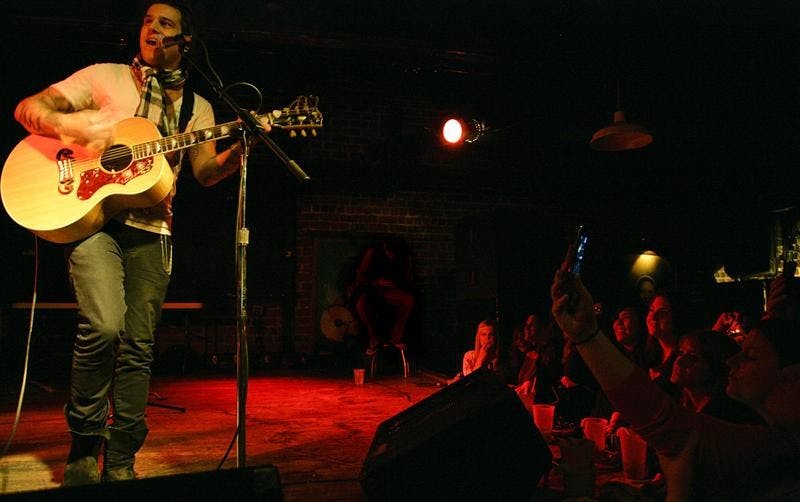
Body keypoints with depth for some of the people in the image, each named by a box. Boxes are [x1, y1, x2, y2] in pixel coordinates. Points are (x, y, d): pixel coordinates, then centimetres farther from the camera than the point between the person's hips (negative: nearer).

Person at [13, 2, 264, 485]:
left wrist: (244, 144, -11)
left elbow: (206, 172, 7)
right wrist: (73, 127, -16)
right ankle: (84, 447, -1)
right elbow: (28, 108, 5)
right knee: (104, 326, -22)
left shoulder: (197, 107, 17)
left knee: (138, 346, -1)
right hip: (91, 218, -3)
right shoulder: (104, 76, 9)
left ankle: (120, 464, 9)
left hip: (151, 231, 3)